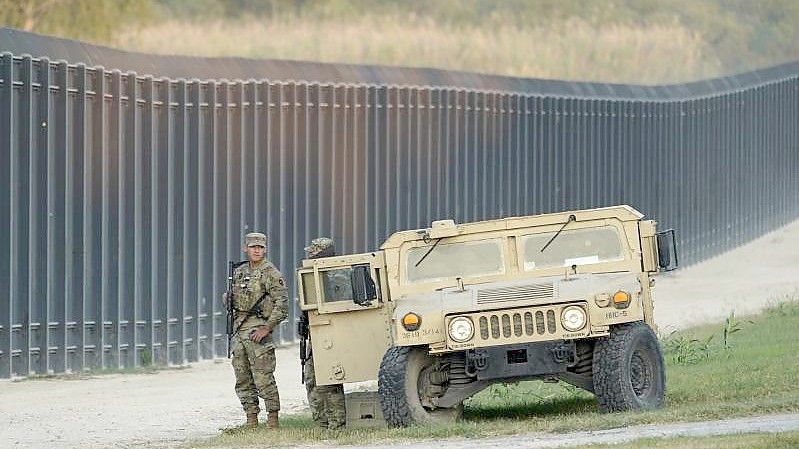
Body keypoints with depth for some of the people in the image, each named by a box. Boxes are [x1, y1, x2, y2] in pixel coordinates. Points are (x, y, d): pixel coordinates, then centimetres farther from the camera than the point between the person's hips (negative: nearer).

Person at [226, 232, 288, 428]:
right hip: (238, 330, 7)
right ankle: (251, 419, 13)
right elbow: (231, 299, 29)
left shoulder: (271, 274, -5)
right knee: (243, 379, 8)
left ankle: (273, 419, -6)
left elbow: (282, 305, -11)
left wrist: (267, 328, -18)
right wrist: (228, 297, 4)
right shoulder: (239, 272, 16)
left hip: (258, 329, -7)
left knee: (263, 378, -10)